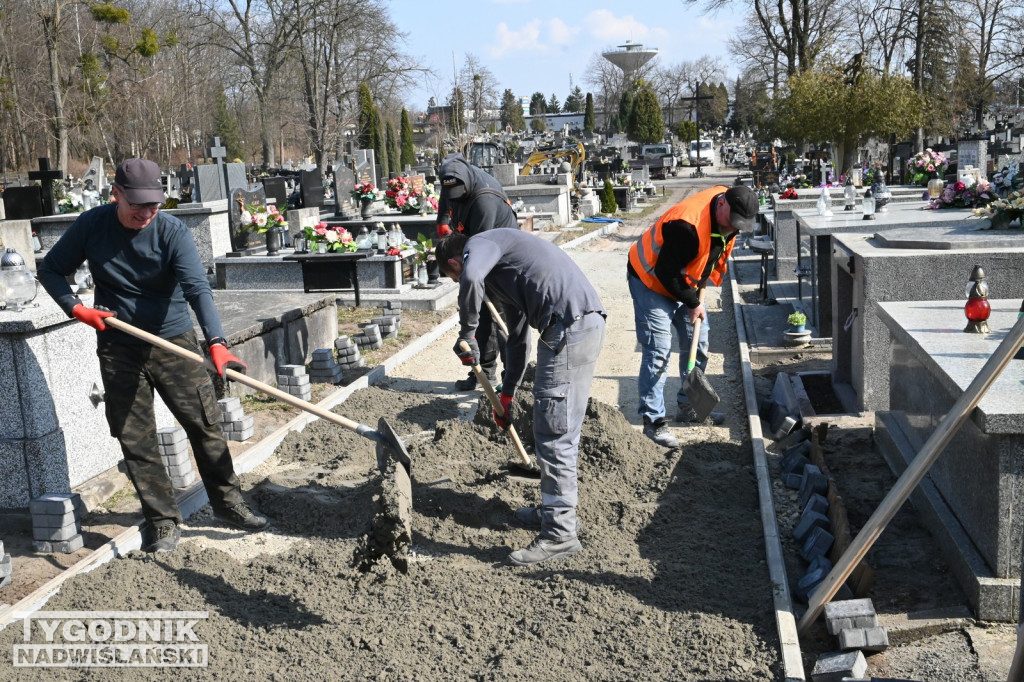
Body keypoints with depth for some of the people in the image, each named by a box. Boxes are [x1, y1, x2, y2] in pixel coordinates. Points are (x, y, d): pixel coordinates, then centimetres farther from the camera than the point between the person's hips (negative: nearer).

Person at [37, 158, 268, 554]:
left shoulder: (172, 232, -13)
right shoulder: (91, 226, -5)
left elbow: (197, 288, -25)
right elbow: (51, 270, 8)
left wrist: (215, 342, -39)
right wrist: (76, 309, -10)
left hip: (173, 342, -1)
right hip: (118, 350, 2)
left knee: (205, 425, 3)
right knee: (136, 439, 5)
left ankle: (227, 502, 20)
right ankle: (163, 522, 17)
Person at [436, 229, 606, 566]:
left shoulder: (478, 244, 2)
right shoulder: (499, 270, 31)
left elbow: (471, 277, -24)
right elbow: (518, 337, 37)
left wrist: (467, 334, -9)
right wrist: (507, 394, 42)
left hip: (570, 326, -10)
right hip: (584, 323, 10)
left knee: (554, 434, -5)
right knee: (559, 432, 19)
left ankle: (560, 534, 2)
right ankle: (553, 511, 32)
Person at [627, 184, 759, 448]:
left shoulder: (729, 218, -9)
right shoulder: (687, 225, -36)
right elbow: (666, 274, -29)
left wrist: (697, 292, 5)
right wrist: (693, 303, -18)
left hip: (684, 282, 9)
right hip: (651, 280, -8)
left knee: (698, 343, 11)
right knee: (658, 352, -11)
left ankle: (688, 406, 26)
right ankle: (653, 421, -4)